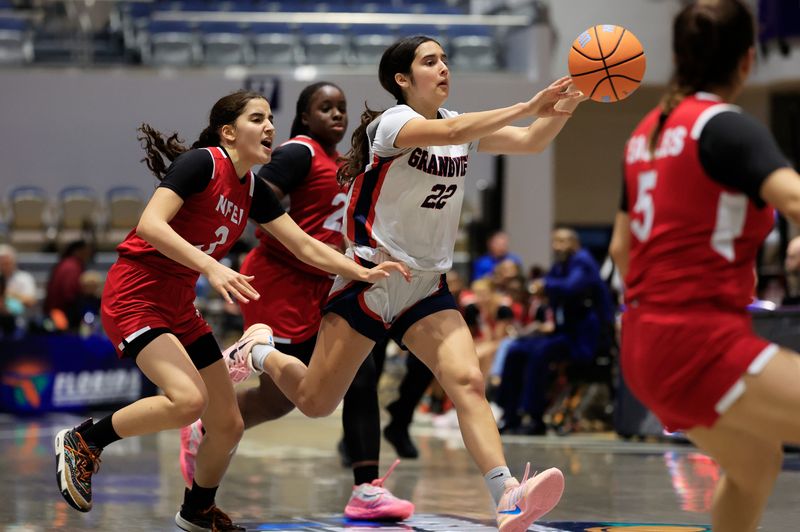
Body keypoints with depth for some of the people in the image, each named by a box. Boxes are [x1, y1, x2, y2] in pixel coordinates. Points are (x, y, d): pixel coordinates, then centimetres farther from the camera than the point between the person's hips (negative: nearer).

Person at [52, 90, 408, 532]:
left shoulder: (253, 190, 8)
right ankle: (83, 441, -9)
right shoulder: (201, 163, -15)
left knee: (227, 425, 7)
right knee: (189, 399, -29)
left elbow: (305, 246, 11)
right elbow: (150, 225, -26)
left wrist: (363, 272, -1)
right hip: (133, 297, -8)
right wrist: (211, 267, -35)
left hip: (179, 309, 8)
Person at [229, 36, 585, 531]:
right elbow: (449, 132, -35)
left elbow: (531, 141, -5)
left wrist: (561, 110, -26)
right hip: (371, 279, -5)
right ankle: (259, 355, 35)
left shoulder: (461, 125, 6)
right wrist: (528, 106, -41)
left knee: (468, 380, -19)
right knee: (315, 402, 4)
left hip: (427, 286, 5)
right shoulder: (391, 122, -14)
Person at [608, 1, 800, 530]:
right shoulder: (727, 126, -10)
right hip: (699, 342, -9)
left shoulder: (648, 131, 14)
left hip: (645, 342, 9)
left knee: (757, 464, 25)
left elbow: (622, 247, 24)